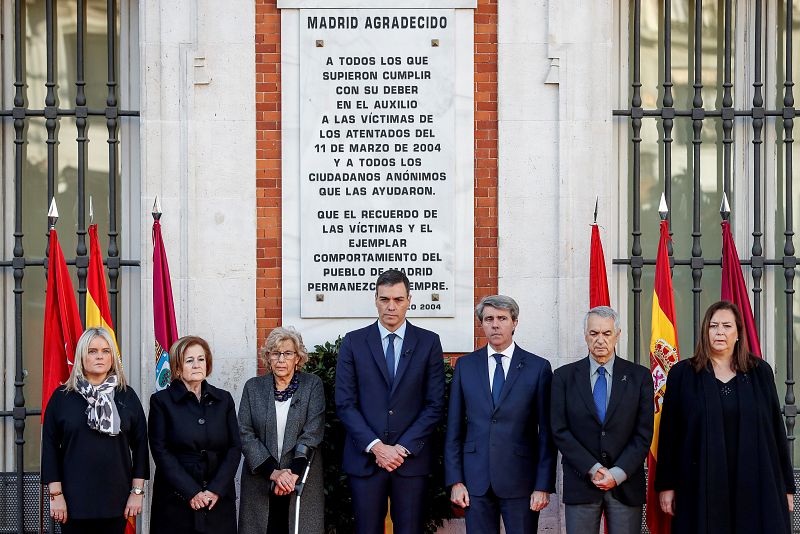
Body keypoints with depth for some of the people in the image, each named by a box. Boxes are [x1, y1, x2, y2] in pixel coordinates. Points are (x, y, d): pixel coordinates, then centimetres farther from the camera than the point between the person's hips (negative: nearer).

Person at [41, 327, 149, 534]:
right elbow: (50, 447, 1)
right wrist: (56, 494, -4)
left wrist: (137, 491, 1)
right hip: (74, 500, -1)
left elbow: (140, 444, 6)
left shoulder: (127, 396, 5)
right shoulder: (62, 397, 2)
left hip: (116, 500, 1)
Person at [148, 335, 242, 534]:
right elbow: (161, 451, -6)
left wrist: (216, 490, -8)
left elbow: (234, 448, 5)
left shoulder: (224, 399, 9)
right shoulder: (161, 400, 0)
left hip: (219, 500, 2)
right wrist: (191, 492, -14)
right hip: (176, 500, -2)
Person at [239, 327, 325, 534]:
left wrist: (293, 473, -17)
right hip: (260, 481, 1)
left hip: (302, 480, -1)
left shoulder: (312, 385, 2)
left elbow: (312, 433, -6)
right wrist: (273, 472, -13)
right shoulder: (253, 387, 6)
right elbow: (245, 434, -1)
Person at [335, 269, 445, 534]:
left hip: (411, 457, 0)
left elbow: (435, 404, 1)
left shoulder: (429, 342, 5)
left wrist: (404, 448, -8)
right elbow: (344, 403, 0)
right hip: (364, 458, 0)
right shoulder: (353, 342, 4)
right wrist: (376, 447, -10)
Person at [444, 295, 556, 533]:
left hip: (520, 481, -2)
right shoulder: (465, 366, 8)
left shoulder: (538, 368, 1)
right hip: (476, 478, 2)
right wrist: (455, 480, 1)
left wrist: (543, 486, -5)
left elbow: (546, 432, 0)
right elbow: (454, 428, 7)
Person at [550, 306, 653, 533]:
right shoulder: (564, 376, 4)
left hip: (626, 484, 0)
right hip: (581, 485, 0)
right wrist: (593, 469, -9)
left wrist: (617, 474, -9)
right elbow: (560, 431, -1)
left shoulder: (639, 376, 4)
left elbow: (644, 433, 1)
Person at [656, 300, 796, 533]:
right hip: (701, 486, -1)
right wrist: (666, 485, -1)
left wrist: (786, 485, 6)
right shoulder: (682, 374, 3)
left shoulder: (760, 372, 8)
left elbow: (776, 429, 9)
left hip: (756, 485, 1)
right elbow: (669, 433, 3)